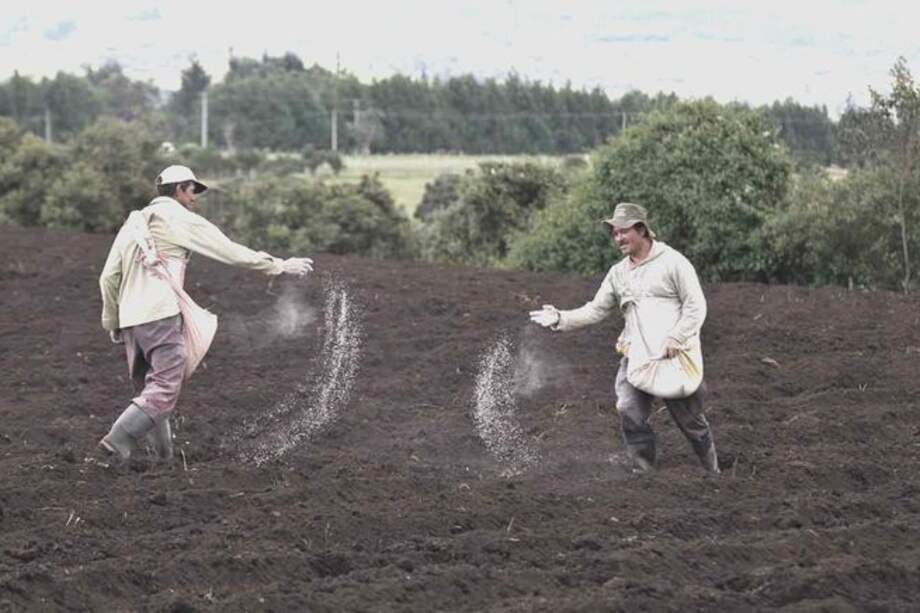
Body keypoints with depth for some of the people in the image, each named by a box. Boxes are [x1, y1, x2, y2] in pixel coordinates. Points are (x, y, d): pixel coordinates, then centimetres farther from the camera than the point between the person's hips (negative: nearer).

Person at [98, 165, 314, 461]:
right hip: (161, 315, -7)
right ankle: (118, 440, -24)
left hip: (130, 317, 7)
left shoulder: (133, 223, 20)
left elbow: (109, 277, 17)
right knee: (164, 390, -10)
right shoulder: (181, 220, 2)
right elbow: (232, 252, 4)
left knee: (149, 389, 14)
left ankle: (163, 454, 12)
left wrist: (112, 322, 25)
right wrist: (281, 266, 13)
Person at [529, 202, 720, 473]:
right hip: (634, 356, 5)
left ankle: (712, 471, 21)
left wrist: (676, 337, -18)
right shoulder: (618, 273, 14)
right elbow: (596, 309, 13)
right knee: (630, 413, -13)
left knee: (690, 418, 3)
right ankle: (644, 472, -4)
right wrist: (561, 319, -2)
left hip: (674, 356, -5)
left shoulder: (672, 261, -4)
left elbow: (696, 305, -7)